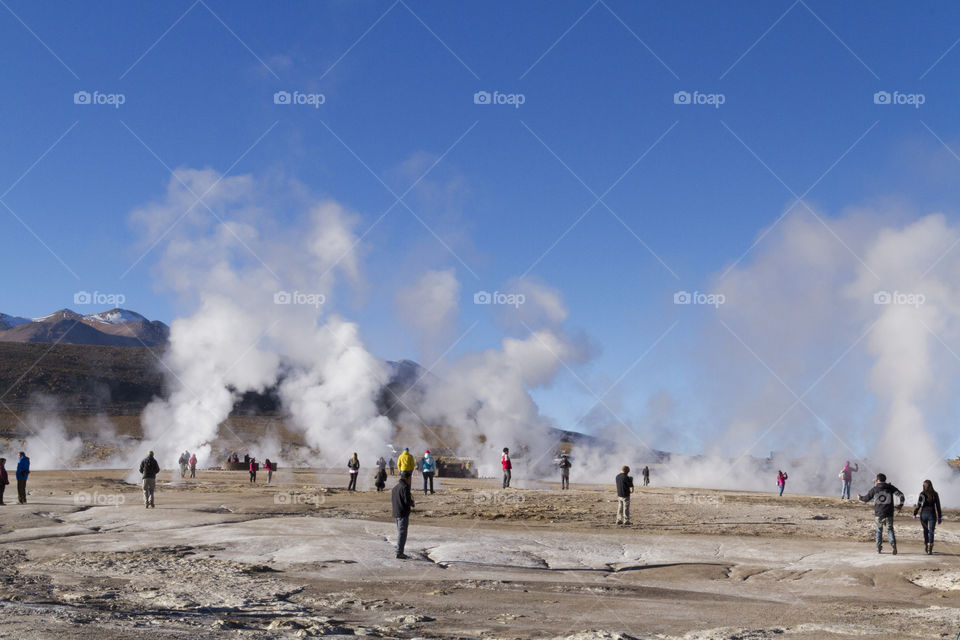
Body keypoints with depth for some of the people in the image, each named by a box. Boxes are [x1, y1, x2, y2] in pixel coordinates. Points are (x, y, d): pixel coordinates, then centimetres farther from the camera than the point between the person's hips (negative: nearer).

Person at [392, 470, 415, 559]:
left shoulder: (395, 486, 11)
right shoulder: (405, 487, -17)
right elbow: (407, 501, -23)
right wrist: (412, 503, -1)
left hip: (396, 513, 9)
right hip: (403, 513, -9)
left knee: (400, 532, 17)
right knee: (402, 533, -5)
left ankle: (400, 552, 23)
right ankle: (399, 553, -5)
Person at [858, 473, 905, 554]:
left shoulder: (875, 489, 2)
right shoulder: (890, 487, 4)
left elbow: (866, 498, 8)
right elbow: (900, 495, -4)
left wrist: (860, 498, 28)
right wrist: (901, 505, 5)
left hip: (878, 514, 0)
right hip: (888, 514, 0)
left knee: (879, 530, 15)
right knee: (890, 529, 7)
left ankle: (879, 549, 13)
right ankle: (893, 544, -18)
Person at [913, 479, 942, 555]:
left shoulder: (922, 494, -4)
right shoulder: (935, 494, 0)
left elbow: (918, 505, -8)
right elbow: (938, 507, 2)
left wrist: (914, 514, 0)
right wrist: (939, 517, 7)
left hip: (923, 514, 0)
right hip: (932, 514, 0)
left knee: (925, 530, 21)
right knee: (931, 532, -1)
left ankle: (926, 546, 32)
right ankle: (929, 549, -13)